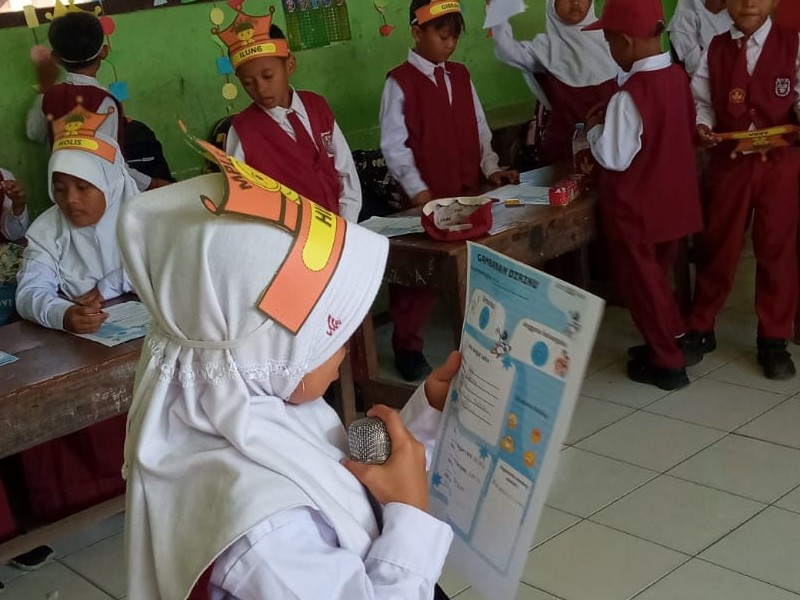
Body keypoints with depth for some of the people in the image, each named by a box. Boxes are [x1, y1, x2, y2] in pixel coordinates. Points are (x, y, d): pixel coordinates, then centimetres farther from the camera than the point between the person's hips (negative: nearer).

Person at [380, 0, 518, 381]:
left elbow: (478, 129, 15)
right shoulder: (400, 82, -6)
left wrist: (490, 168, -1)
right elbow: (394, 145, -11)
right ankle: (407, 345, 19)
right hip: (427, 198, -5)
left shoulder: (460, 75, 12)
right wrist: (418, 190, -19)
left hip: (471, 191, 5)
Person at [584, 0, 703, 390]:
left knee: (640, 283, 9)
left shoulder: (630, 95, -25)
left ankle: (668, 362, 19)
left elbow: (614, 158, -24)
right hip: (673, 199, 7)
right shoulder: (678, 77, -1)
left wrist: (595, 127, -5)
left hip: (635, 208, -7)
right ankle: (675, 341, 34)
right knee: (655, 276, 24)